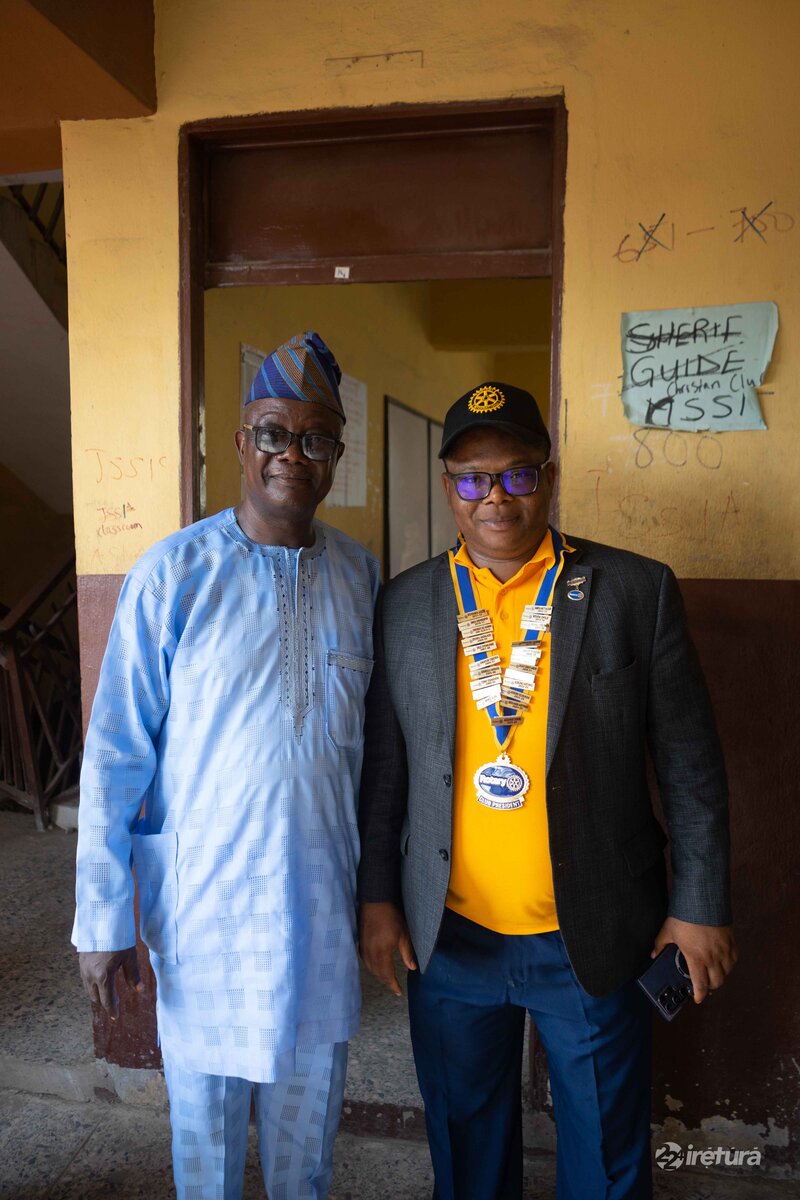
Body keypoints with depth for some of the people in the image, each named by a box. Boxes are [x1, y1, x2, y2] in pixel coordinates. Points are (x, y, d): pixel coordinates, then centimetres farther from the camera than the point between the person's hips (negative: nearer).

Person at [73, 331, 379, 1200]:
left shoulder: (361, 575, -1)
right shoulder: (173, 574, -12)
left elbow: (371, 736, 7)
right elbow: (114, 755, -9)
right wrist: (103, 919, -8)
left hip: (323, 899, 3)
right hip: (205, 902, -2)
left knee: (310, 1110, 22)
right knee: (205, 1109, 18)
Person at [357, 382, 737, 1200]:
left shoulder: (635, 590, -6)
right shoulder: (405, 604, -1)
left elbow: (689, 763, -3)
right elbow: (382, 766, 3)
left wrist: (702, 906, -2)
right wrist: (376, 898, 2)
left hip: (595, 940, -1)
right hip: (448, 940, 2)